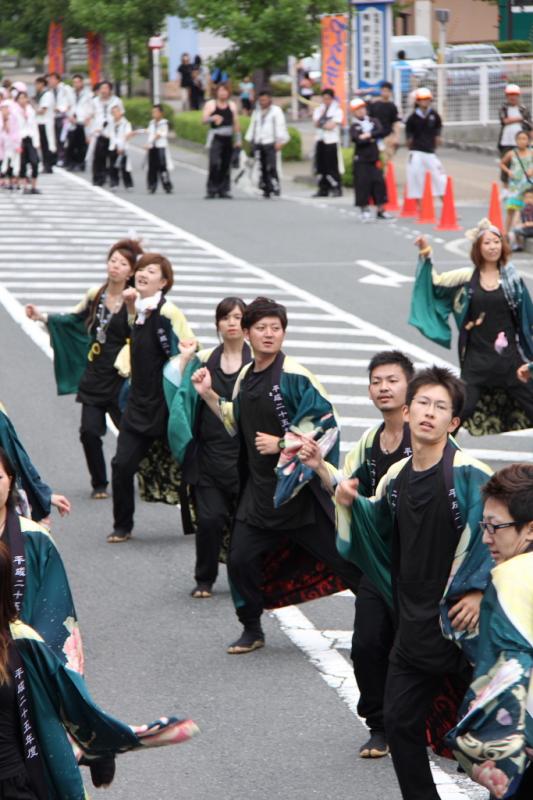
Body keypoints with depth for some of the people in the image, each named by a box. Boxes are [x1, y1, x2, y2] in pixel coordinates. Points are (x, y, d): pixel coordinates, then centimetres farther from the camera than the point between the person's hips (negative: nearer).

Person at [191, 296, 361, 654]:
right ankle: (252, 630, 20)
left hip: (297, 485, -6)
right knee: (241, 559, 3)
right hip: (260, 486, 6)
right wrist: (209, 395, 13)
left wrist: (282, 444, -17)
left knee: (340, 557, -2)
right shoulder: (245, 376, 9)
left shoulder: (294, 376, -13)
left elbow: (325, 422, -16)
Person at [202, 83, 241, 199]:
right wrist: (212, 118, -24)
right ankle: (211, 190, -13)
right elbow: (204, 120, -3)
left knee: (226, 166, 4)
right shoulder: (210, 104, 3)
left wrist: (238, 139, 13)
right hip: (215, 138, -4)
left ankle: (223, 190, 11)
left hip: (228, 138, 4)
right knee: (214, 163, -16)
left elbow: (236, 123, 17)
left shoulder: (232, 105, 13)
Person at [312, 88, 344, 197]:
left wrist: (321, 124, 1)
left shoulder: (337, 110, 0)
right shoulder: (318, 110, 16)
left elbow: (332, 126, -9)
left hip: (332, 141, -5)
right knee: (320, 166, 5)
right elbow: (316, 124, 4)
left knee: (332, 167, -8)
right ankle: (323, 189, 10)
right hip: (320, 140, 5)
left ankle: (336, 189, -4)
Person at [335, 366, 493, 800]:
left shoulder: (469, 475, -14)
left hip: (459, 623, -7)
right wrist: (351, 503, 3)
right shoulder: (396, 477, 6)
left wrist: (480, 592, -18)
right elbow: (381, 530, 21)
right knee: (400, 720, 12)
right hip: (413, 627, 7)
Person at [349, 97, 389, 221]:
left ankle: (381, 210, 9)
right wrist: (372, 138, -11)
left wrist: (368, 135, -16)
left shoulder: (374, 122, 9)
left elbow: (380, 132, -8)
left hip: (374, 158, 3)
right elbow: (358, 139, -17)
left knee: (379, 182, 1)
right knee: (363, 183, -4)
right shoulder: (354, 127, -1)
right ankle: (364, 210, 8)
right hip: (361, 160, -3)